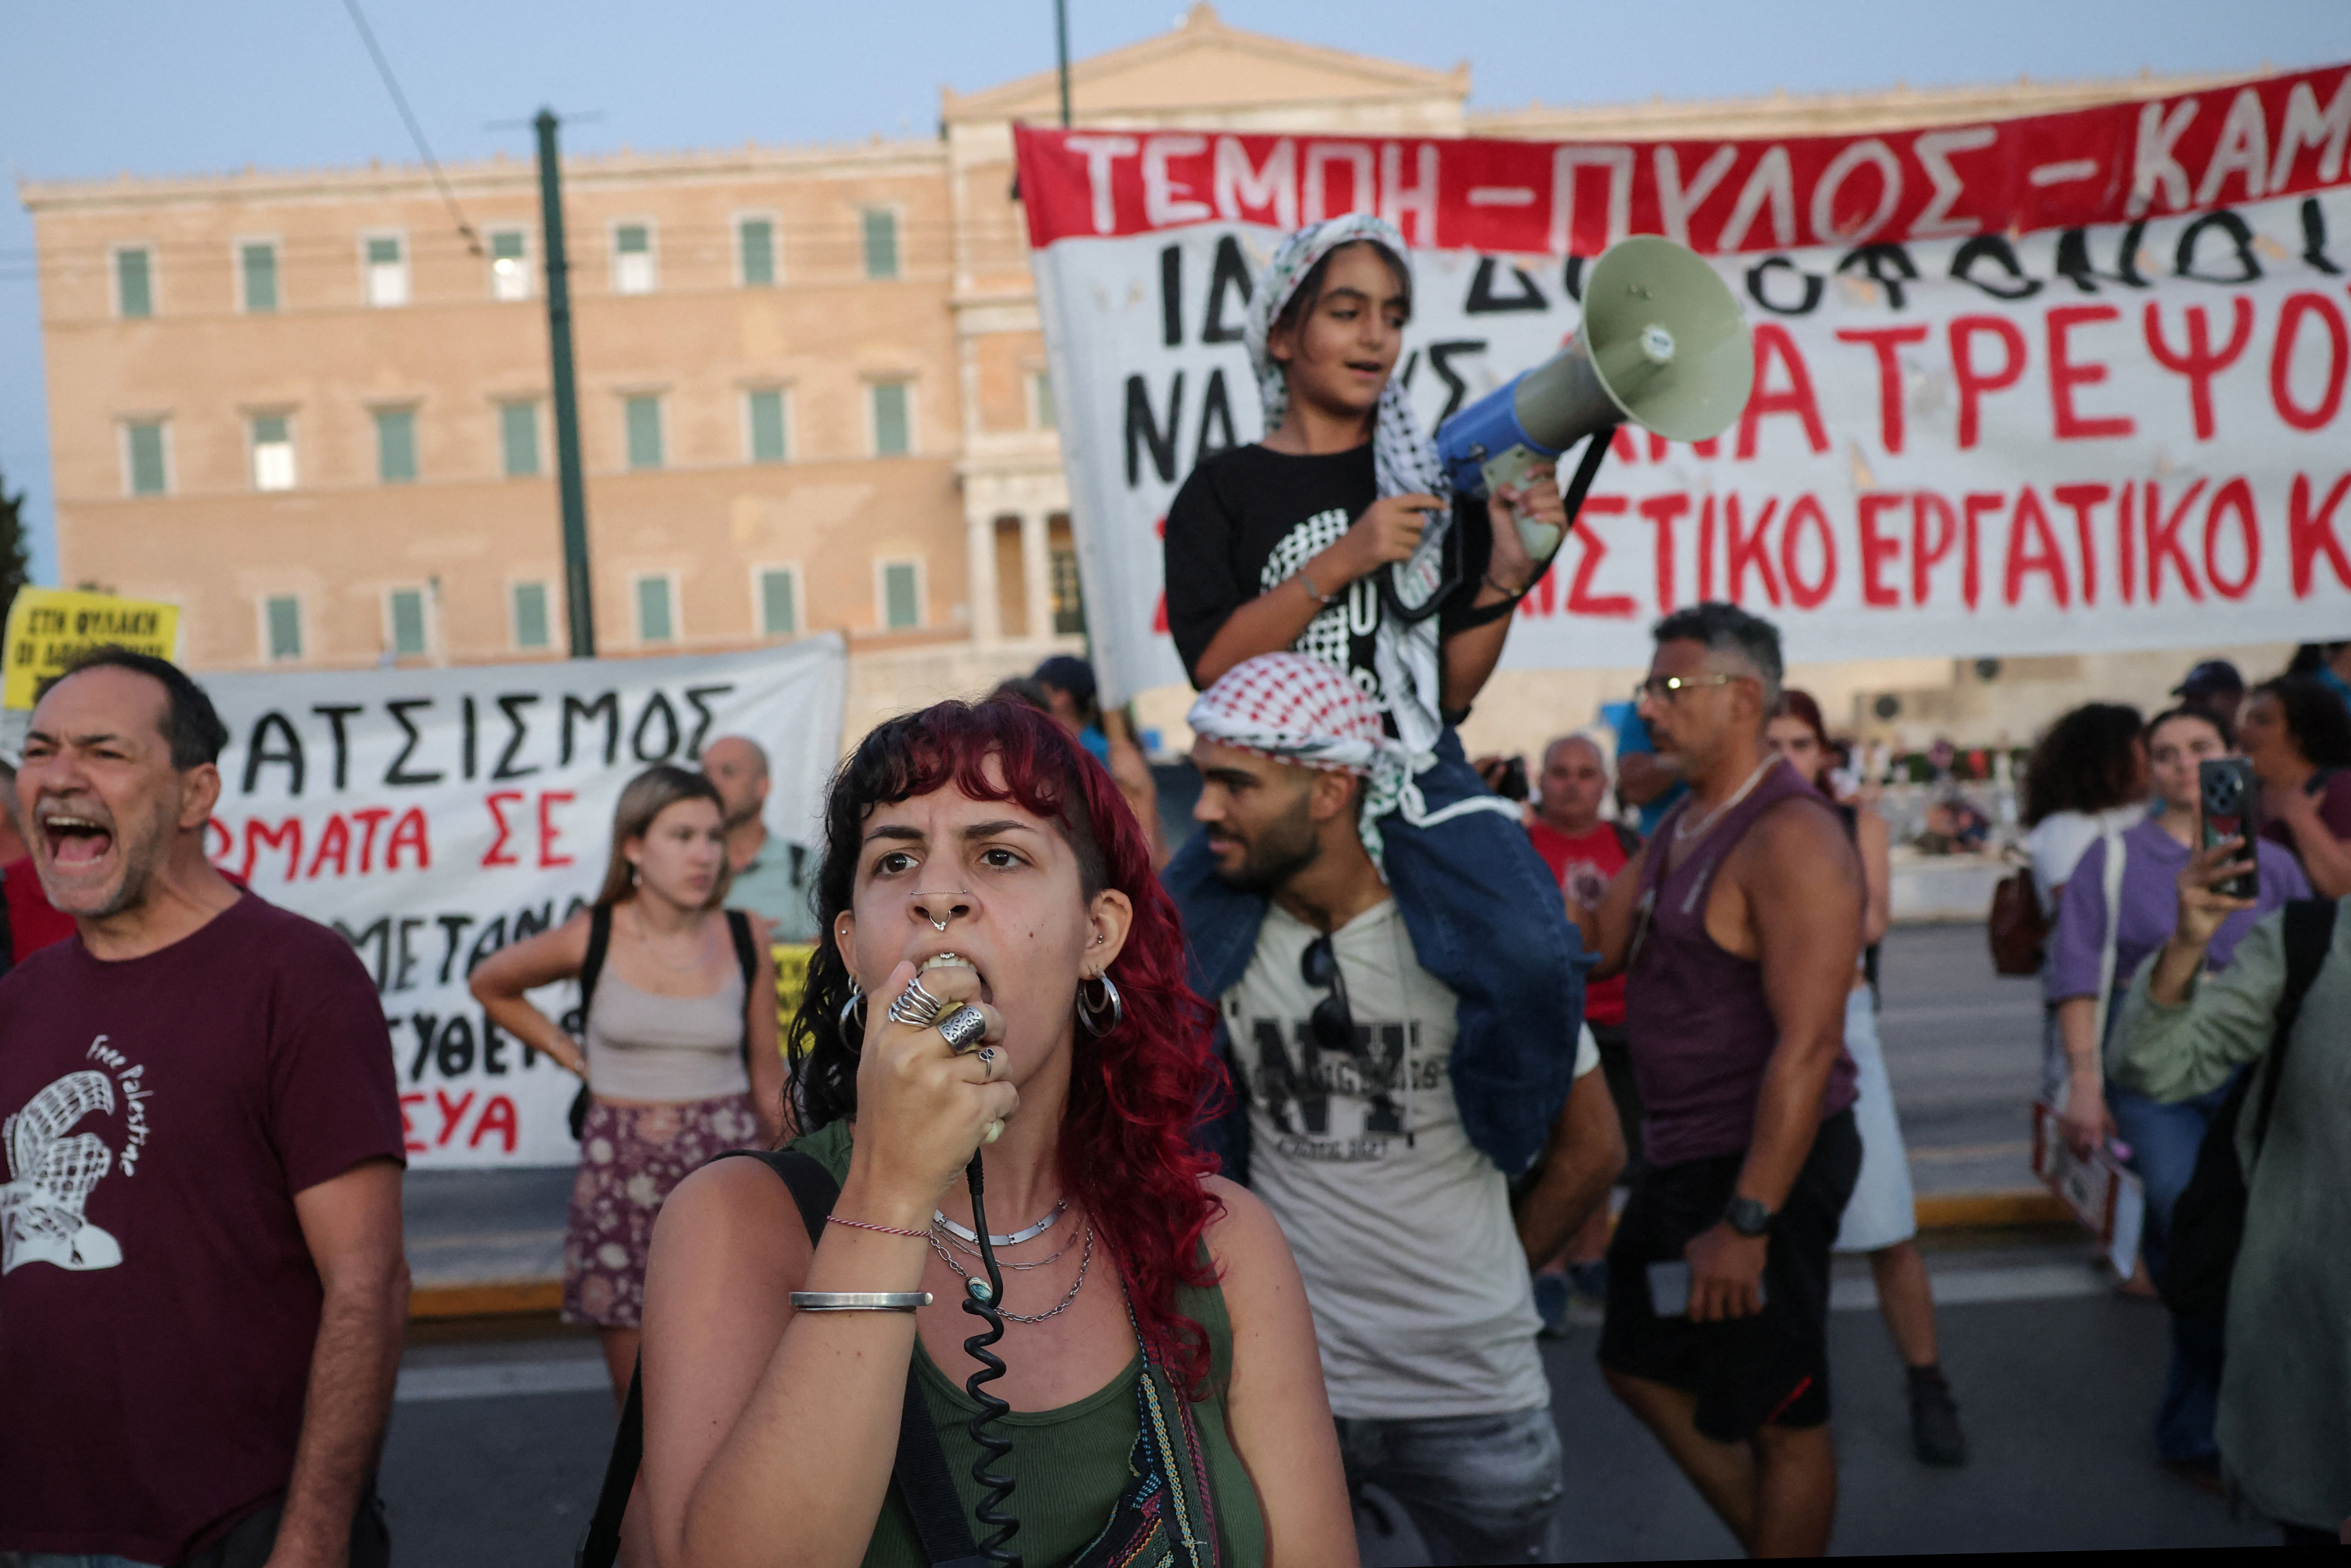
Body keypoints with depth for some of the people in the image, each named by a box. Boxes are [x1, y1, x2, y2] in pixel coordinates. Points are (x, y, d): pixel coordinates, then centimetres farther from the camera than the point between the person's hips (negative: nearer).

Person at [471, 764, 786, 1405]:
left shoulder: (745, 945, 0)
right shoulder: (593, 939, -4)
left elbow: (768, 1078, 8)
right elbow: (491, 985, 16)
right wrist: (570, 1054, 9)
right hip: (622, 1176, 0)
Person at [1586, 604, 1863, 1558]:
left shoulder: (1790, 838, -21)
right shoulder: (1681, 825, 9)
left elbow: (1807, 1047, -25)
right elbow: (1597, 946, 6)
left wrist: (1748, 1221, -26)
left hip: (1762, 1165, -10)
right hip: (1682, 1157, 10)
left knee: (1780, 1415, 7)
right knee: (1643, 1365, 21)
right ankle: (1765, 1538, 37)